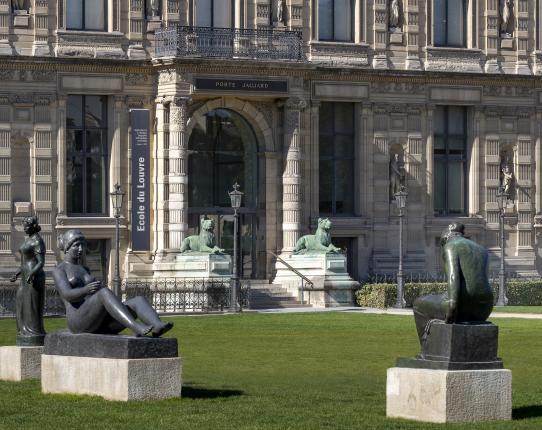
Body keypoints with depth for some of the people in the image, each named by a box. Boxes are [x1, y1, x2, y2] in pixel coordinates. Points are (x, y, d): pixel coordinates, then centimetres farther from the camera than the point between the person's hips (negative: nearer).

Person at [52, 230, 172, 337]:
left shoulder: (84, 270, 30)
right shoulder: (59, 270, 7)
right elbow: (67, 295, -12)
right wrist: (86, 290, -34)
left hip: (101, 324, 7)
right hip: (79, 322, -7)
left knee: (139, 301, -16)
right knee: (105, 292, -35)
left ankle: (157, 327, -50)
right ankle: (136, 327, -56)